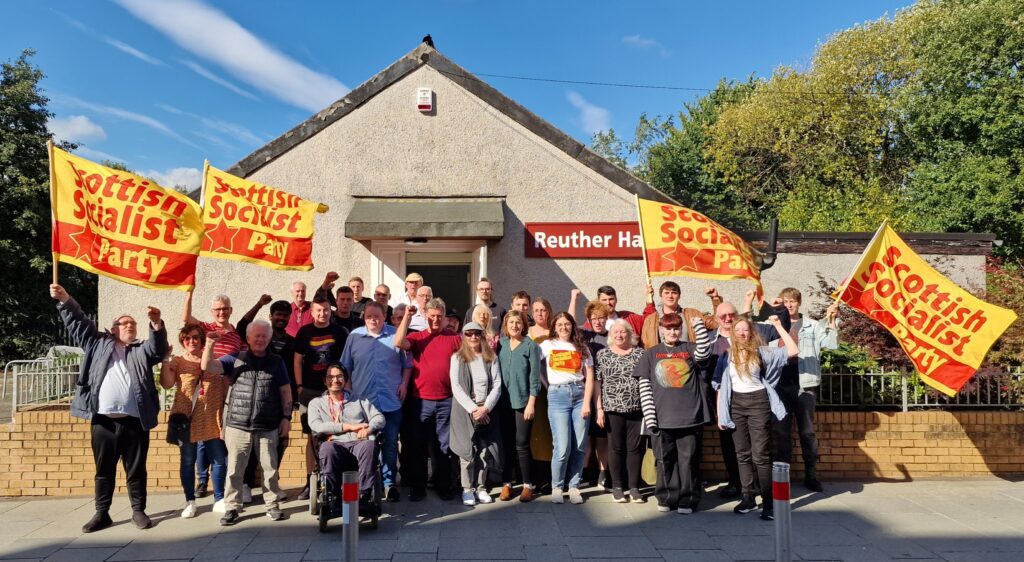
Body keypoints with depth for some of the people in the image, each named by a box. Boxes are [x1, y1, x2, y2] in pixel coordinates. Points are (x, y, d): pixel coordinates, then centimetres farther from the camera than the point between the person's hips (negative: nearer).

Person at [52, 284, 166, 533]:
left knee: (136, 470, 7)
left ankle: (139, 511, 17)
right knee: (104, 470, 10)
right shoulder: (98, 344, 16)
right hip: (103, 420, 1)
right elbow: (78, 323, 13)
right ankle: (102, 513, 21)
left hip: (134, 421, 0)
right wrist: (65, 300, 0)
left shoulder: (142, 350, 14)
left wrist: (157, 324, -24)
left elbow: (158, 349, -6)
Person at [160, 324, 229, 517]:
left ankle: (219, 500, 15)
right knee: (188, 461, 8)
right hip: (187, 419, -1)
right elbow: (167, 384, -11)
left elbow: (225, 387, 10)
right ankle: (190, 502, 19)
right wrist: (165, 359, -14)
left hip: (212, 419, 1)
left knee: (219, 460, 4)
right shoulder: (177, 361, 4)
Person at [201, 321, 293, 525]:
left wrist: (287, 417, 2)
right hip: (237, 425, 0)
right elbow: (208, 367, -4)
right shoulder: (235, 359, 7)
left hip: (268, 427, 1)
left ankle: (273, 504, 19)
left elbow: (285, 391, 8)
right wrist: (210, 345, -19)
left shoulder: (276, 362, 8)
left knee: (270, 468, 7)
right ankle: (232, 507, 17)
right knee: (235, 469, 5)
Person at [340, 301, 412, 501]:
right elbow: (345, 367, 10)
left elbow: (407, 364, 6)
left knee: (390, 444, 5)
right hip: (362, 401, 1)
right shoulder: (354, 336, 5)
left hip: (391, 401, -1)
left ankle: (389, 482, 16)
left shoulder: (396, 336, 1)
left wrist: (404, 384, -4)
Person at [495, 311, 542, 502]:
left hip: (523, 402, -3)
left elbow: (534, 377, -5)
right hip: (504, 402, 3)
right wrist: (495, 399, 2)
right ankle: (507, 484, 15)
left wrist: (531, 403, -10)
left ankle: (528, 485, 9)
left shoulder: (531, 346, -2)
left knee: (522, 444, -1)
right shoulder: (500, 344, 8)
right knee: (506, 443, 6)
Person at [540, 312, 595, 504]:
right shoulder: (548, 345, 10)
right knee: (562, 447, -9)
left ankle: (574, 486, 12)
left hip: (579, 394, 2)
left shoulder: (582, 347, 13)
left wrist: (586, 403, -2)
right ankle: (557, 487, 7)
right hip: (557, 396, -2)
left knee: (579, 446, 0)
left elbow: (589, 377, 8)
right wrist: (546, 386, -1)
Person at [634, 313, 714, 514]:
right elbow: (644, 386, 4)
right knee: (665, 460, 6)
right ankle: (667, 498, 18)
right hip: (662, 418, 1)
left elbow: (704, 353, -16)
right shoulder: (651, 354, 10)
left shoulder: (690, 349, 9)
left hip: (690, 415, 0)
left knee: (688, 459, 3)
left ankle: (687, 500, 12)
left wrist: (699, 326, -22)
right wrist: (649, 415, -4)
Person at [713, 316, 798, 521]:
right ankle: (748, 497, 17)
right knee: (742, 454, 8)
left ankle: (768, 502, -1)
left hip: (758, 402, -3)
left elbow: (793, 351, -9)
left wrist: (778, 326, -9)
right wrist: (720, 413, 5)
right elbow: (721, 386, 8)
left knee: (760, 454, -5)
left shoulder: (761, 352, 0)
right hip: (736, 404, 3)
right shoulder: (726, 355, 6)